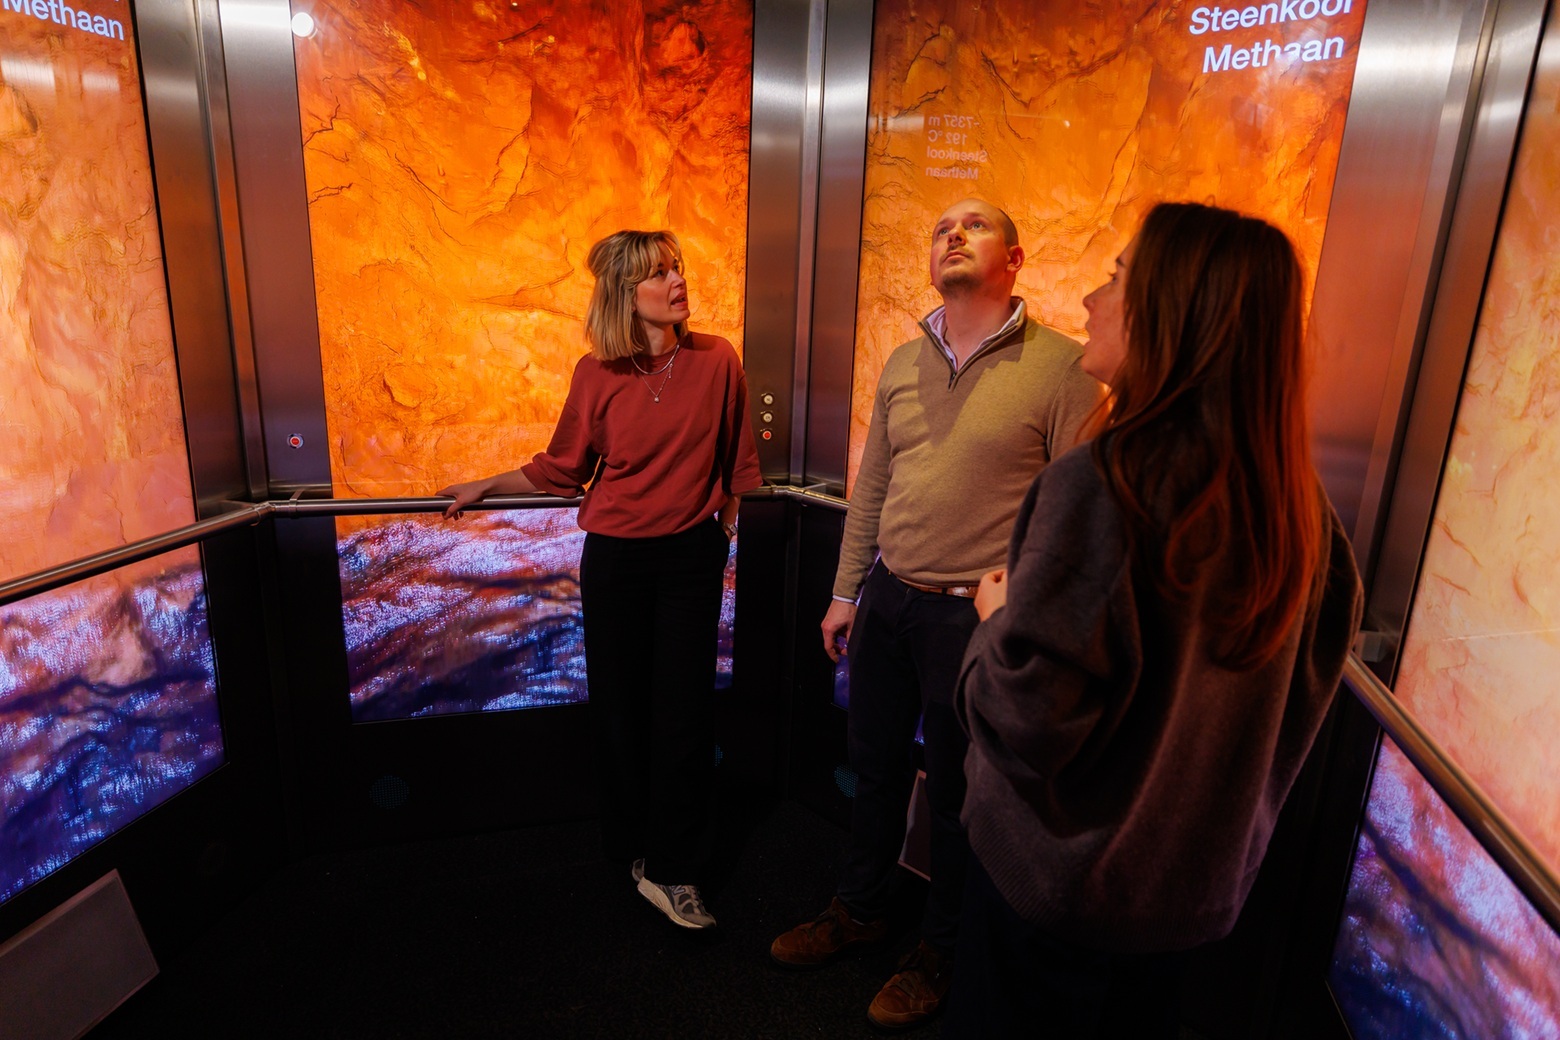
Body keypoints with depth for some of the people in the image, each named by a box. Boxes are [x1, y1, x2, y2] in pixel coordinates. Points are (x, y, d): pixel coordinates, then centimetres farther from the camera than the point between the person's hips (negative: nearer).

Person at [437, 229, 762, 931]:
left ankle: (671, 869, 15)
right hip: (615, 558, 1)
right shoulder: (597, 374, -5)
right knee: (621, 706, 10)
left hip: (691, 556, 0)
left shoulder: (715, 360, -5)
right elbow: (561, 469, 7)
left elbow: (734, 460, 7)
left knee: (683, 709, 2)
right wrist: (484, 487, 9)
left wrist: (722, 528, 11)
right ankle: (633, 842, 32)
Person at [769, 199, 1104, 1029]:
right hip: (887, 601, 5)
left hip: (977, 618, -5)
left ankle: (940, 951, 37)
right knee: (875, 768, 19)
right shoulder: (902, 363, 7)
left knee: (956, 795, 12)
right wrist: (846, 594, 13)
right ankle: (860, 910, 43)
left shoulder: (1060, 368, -11)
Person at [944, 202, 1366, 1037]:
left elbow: (1027, 722, -27)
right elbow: (1312, 675, 6)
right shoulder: (1292, 501, -7)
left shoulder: (1101, 483, -29)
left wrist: (997, 616, -9)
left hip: (1059, 872, -6)